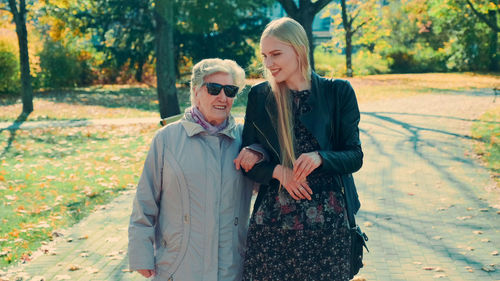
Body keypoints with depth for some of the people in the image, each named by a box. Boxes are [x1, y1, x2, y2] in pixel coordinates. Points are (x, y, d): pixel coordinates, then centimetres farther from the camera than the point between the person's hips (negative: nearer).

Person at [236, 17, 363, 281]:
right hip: (271, 217, 1)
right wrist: (278, 171, -12)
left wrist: (320, 158, -18)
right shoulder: (259, 96, 5)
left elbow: (355, 156, 1)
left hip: (325, 218, -1)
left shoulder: (338, 92, 2)